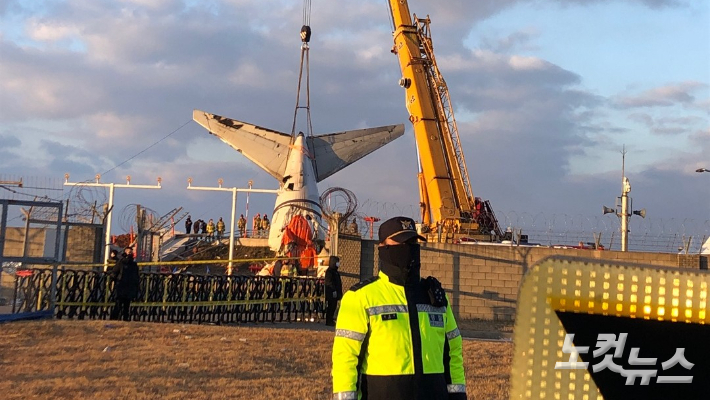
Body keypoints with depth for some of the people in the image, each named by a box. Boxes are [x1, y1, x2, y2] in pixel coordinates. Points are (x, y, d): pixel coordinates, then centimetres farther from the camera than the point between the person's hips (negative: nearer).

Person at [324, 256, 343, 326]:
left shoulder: (335, 271, 19)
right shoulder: (329, 271, -11)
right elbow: (329, 282, -19)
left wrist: (340, 292, 22)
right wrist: (334, 290, -23)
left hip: (335, 293, 10)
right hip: (331, 292, -10)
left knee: (333, 306, 12)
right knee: (330, 307, -8)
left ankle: (330, 320, 18)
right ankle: (329, 321, -5)